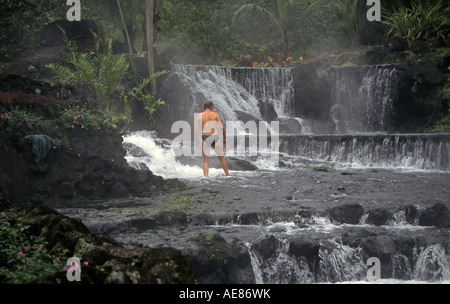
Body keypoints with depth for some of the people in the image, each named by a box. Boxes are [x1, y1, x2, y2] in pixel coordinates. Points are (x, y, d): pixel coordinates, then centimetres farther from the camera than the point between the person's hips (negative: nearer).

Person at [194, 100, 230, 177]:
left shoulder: (199, 116, 2)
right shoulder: (216, 115, 1)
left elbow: (195, 130, -1)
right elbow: (222, 127, -4)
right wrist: (224, 138, 6)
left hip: (204, 139, 0)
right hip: (215, 137, 0)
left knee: (206, 160, 6)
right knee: (221, 157, 18)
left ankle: (206, 176, -11)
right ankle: (227, 175, 29)